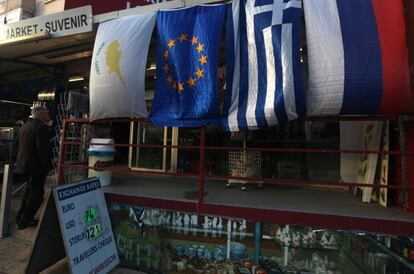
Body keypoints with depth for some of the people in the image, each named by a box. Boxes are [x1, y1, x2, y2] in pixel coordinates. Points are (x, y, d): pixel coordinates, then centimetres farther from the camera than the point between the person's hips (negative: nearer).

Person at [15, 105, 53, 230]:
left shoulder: (24, 126, 11)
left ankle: (20, 217, 33)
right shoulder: (41, 127, -19)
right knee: (37, 193, 3)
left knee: (30, 190, 24)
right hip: (36, 166, -10)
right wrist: (48, 166, -16)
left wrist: (19, 161, 25)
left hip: (24, 165, 10)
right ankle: (24, 221, 9)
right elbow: (43, 149, -24)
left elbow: (20, 146, 18)